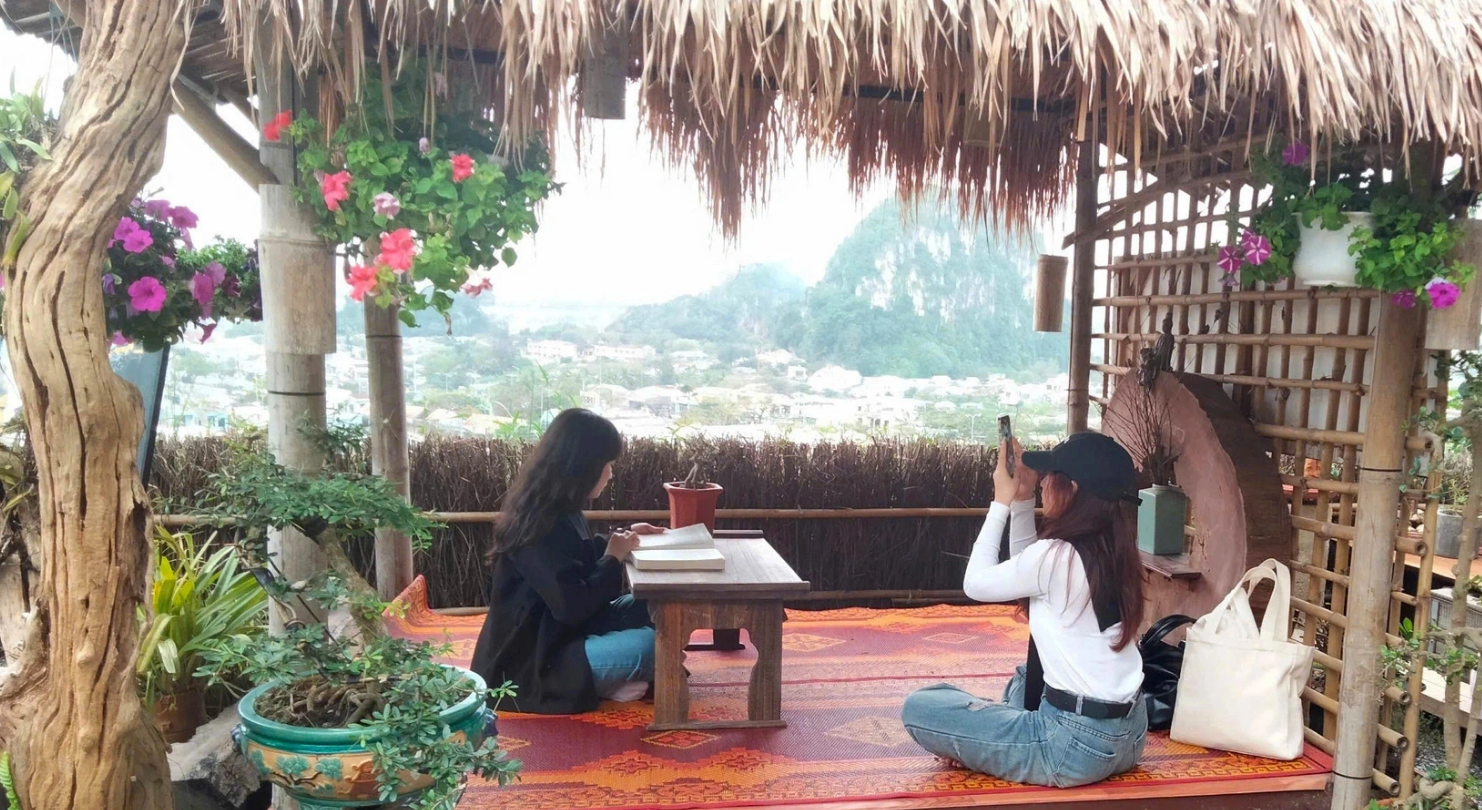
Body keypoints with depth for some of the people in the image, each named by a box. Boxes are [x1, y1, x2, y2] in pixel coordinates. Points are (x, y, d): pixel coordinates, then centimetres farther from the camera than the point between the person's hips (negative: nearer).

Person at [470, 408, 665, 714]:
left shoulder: (557, 510, 5)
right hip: (529, 663, -10)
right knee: (647, 643, -24)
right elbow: (573, 607, -27)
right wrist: (614, 558, -14)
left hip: (555, 633, 10)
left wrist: (620, 538, 14)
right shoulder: (541, 525, -25)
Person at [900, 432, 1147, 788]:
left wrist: (1001, 503, 0)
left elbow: (975, 583, -4)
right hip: (1128, 735, 9)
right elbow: (1027, 571, 19)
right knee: (1025, 678, 39)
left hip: (1078, 745, -9)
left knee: (919, 707, -4)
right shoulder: (1113, 550, 4)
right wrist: (1022, 500, 12)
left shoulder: (1057, 555, -20)